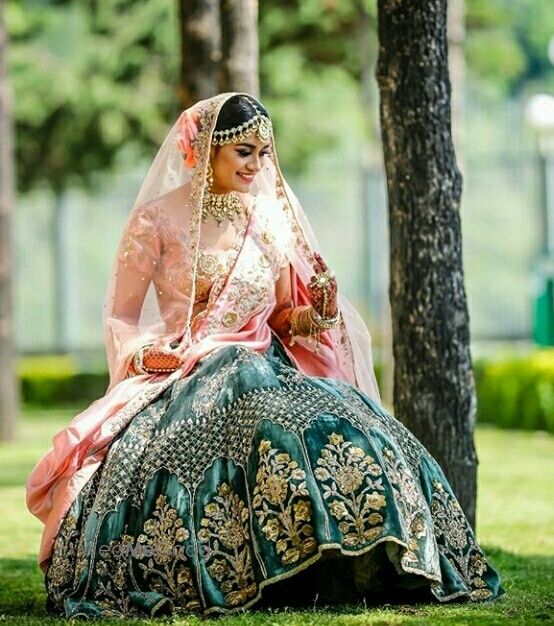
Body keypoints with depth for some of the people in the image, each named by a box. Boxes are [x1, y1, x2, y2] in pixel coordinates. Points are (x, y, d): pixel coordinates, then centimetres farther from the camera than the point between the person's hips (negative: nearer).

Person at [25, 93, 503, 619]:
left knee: (352, 425, -25)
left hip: (267, 372, 4)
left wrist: (314, 314, -4)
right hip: (184, 377, -4)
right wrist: (150, 358, -16)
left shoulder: (271, 220, 15)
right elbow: (122, 318, 4)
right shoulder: (158, 220, 2)